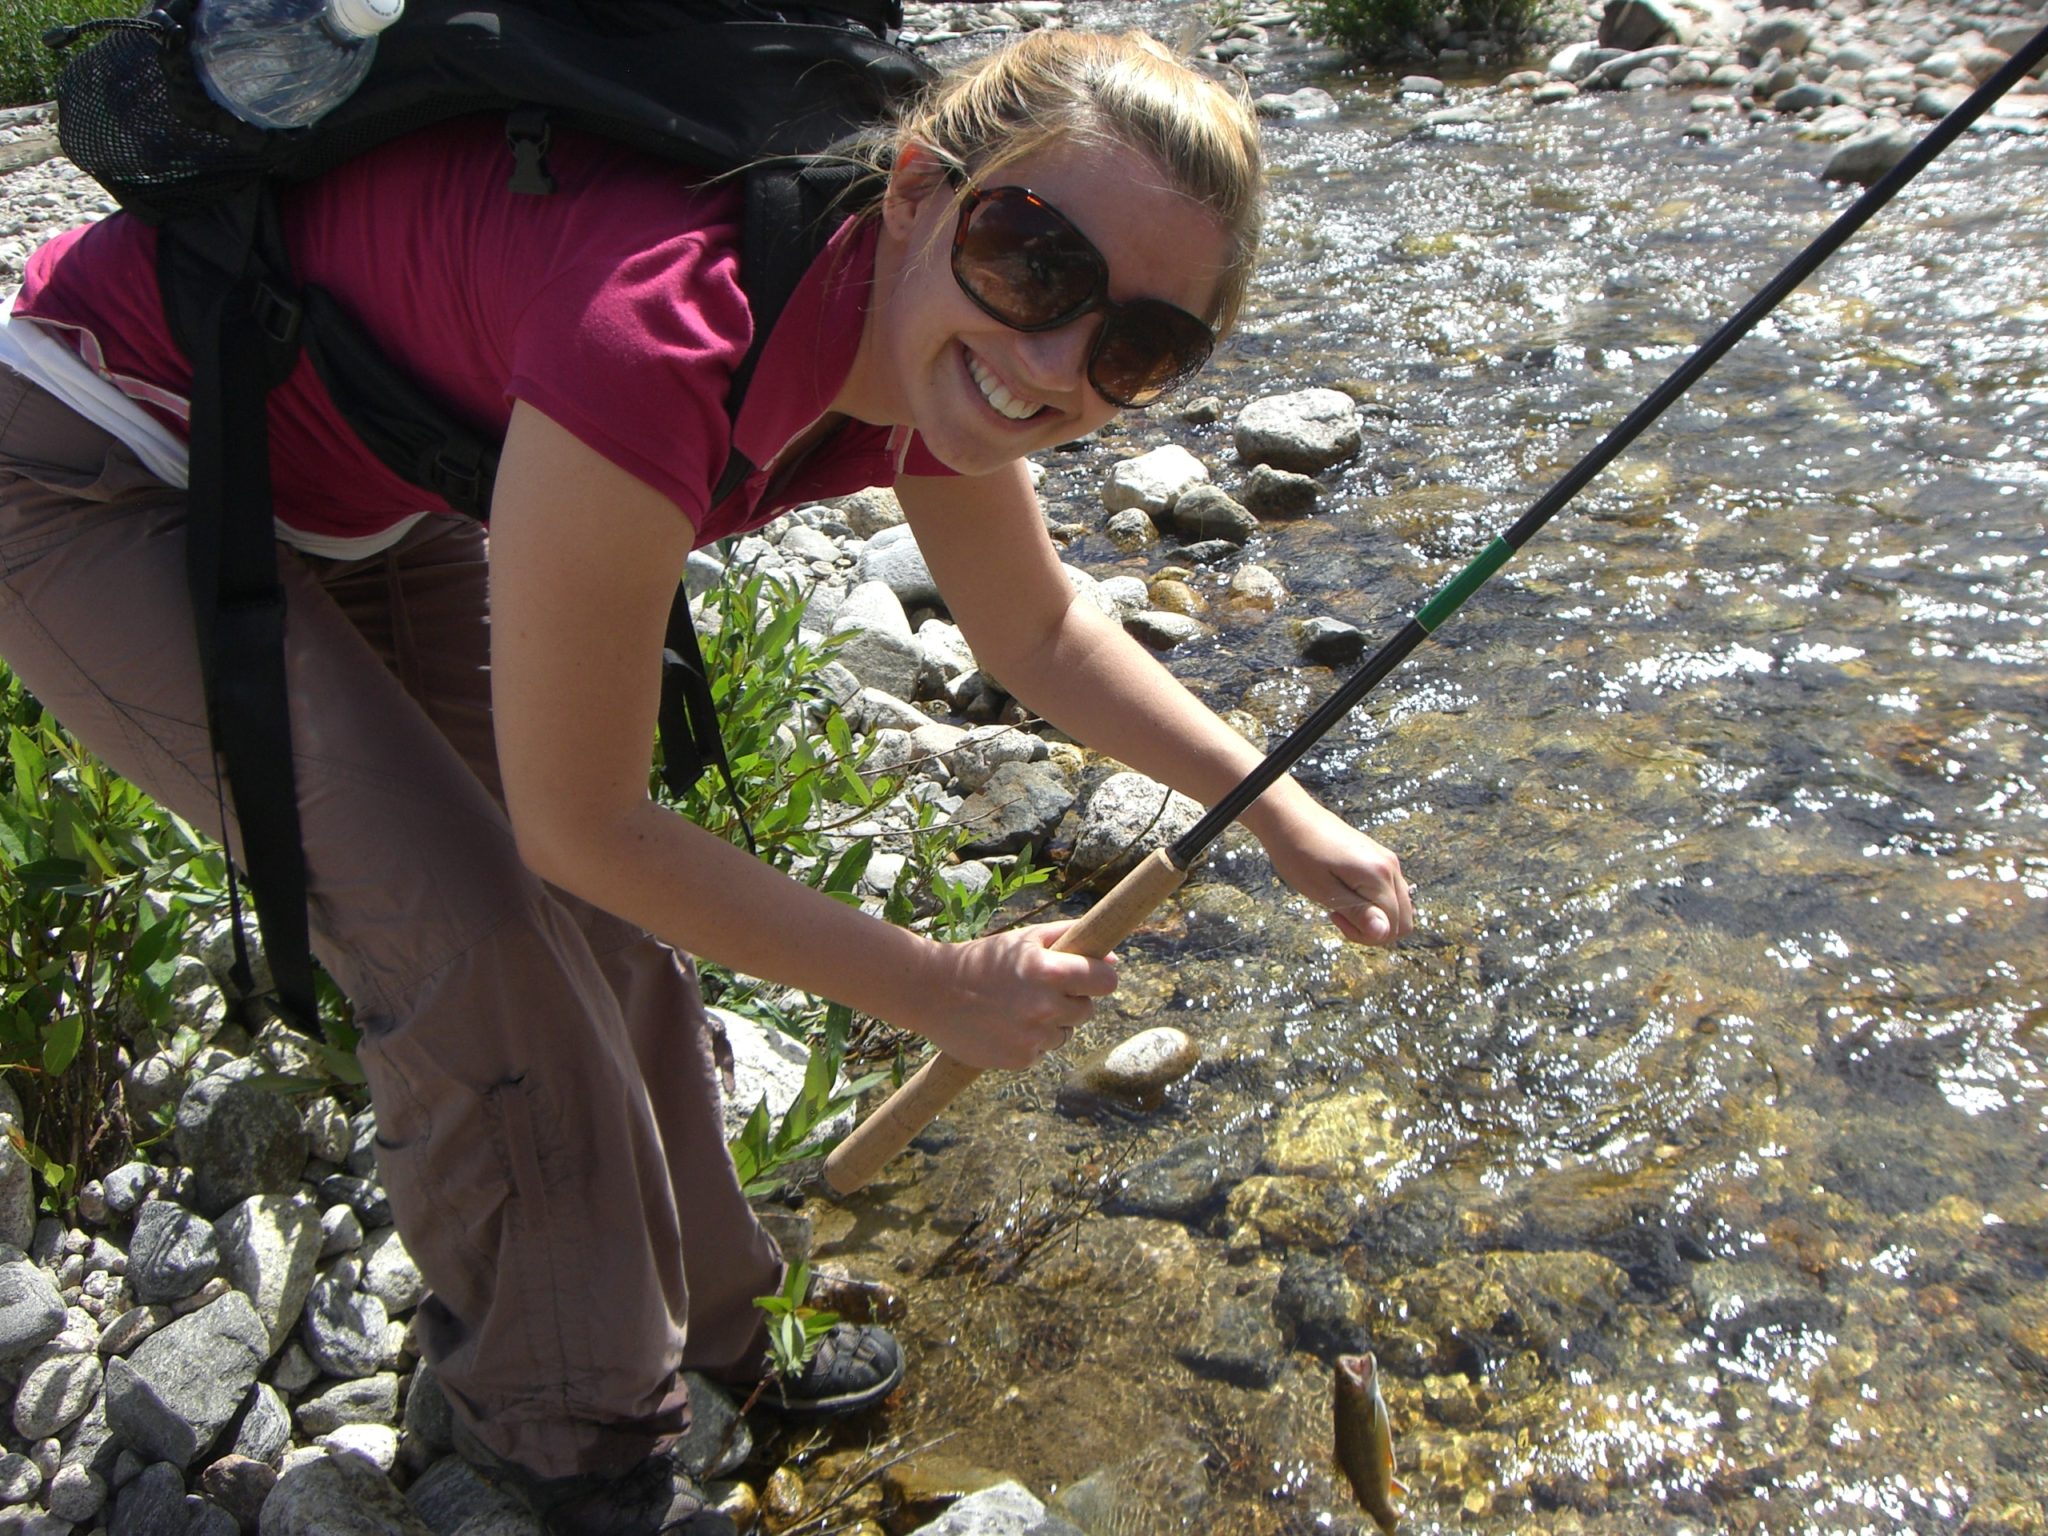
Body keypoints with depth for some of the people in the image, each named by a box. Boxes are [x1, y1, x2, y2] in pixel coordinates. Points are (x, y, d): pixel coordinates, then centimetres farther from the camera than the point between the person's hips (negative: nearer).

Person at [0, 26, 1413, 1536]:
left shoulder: (931, 346, -16)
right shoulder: (664, 342, -41)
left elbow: (1036, 631, 5)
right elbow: (580, 827, -29)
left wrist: (1281, 812, 1)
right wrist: (933, 988, -19)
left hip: (352, 489, 7)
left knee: (598, 915, 7)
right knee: (472, 937, -16)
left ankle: (705, 1326, 32)